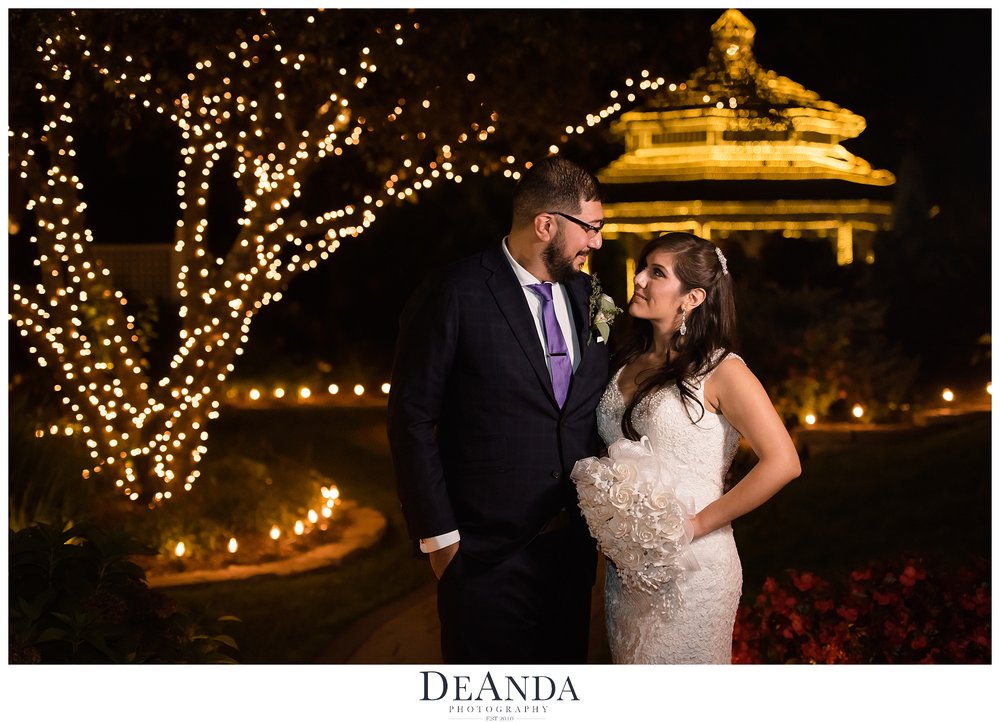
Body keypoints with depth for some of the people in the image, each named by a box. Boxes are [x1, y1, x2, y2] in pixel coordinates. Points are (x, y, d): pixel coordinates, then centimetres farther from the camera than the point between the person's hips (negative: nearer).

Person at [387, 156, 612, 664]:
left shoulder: (587, 298, 7)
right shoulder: (453, 298, -12)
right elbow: (411, 422, -11)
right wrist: (438, 537, -11)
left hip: (572, 545, 6)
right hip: (487, 557, -6)